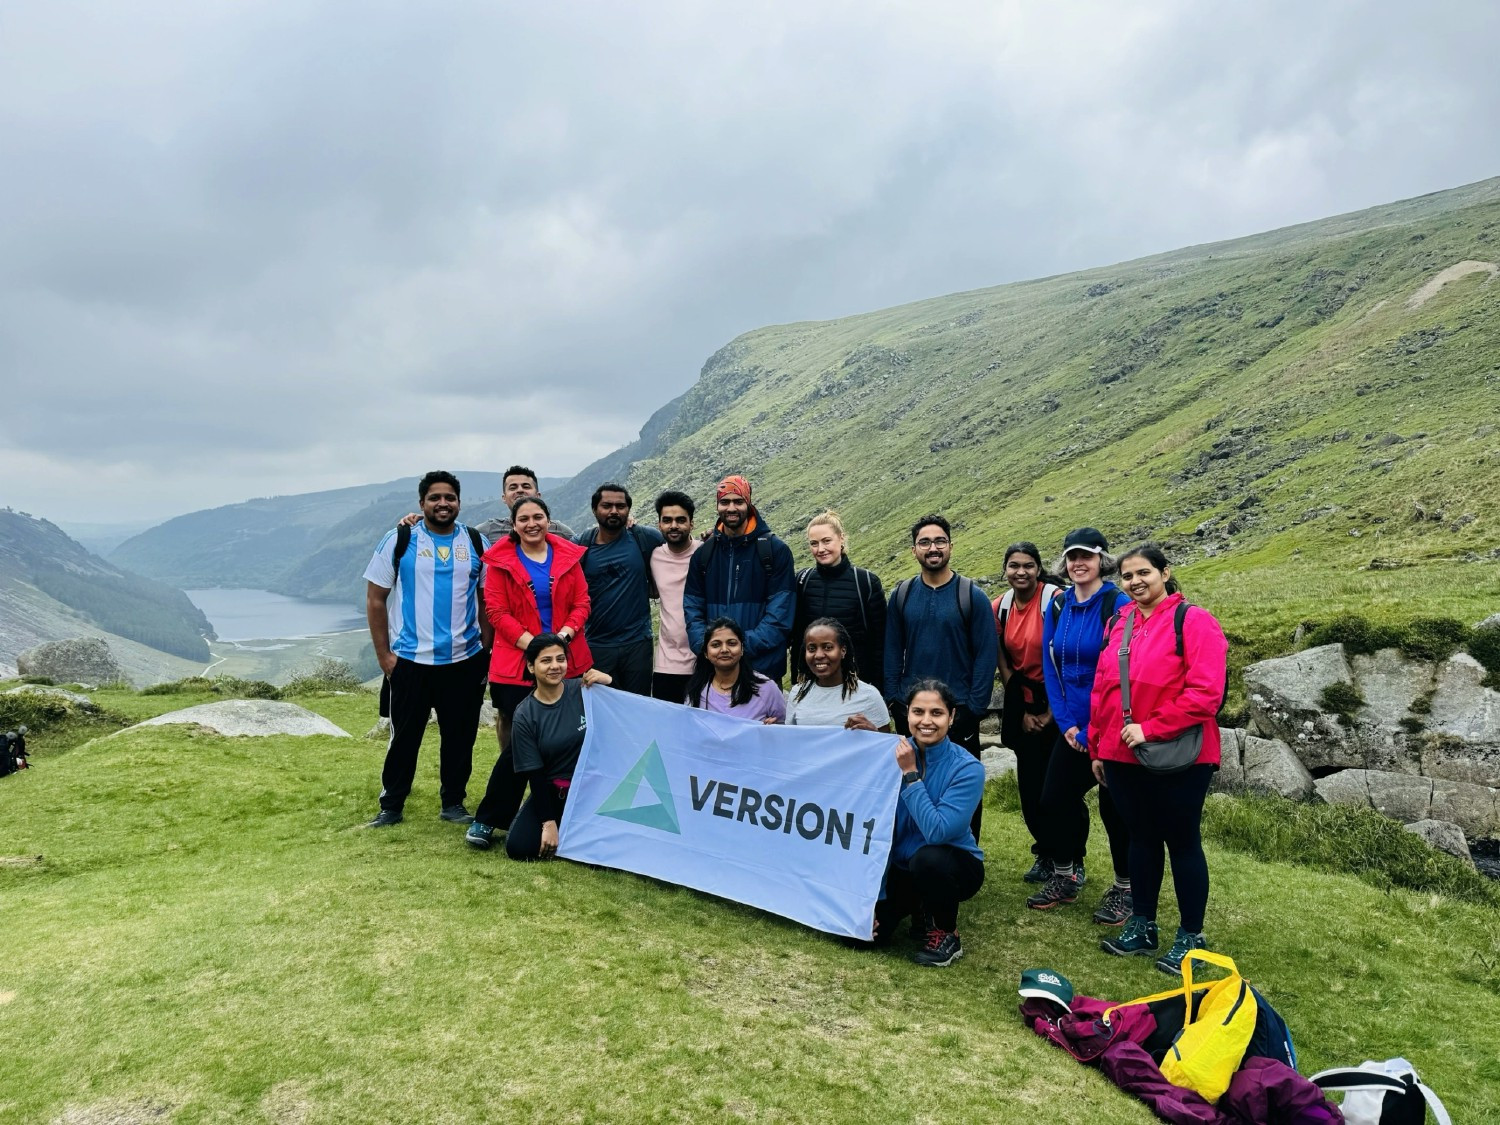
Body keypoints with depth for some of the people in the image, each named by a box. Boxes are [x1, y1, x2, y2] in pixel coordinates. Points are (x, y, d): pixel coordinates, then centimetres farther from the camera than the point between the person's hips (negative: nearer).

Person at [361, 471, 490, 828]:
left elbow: (486, 599, 8)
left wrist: (486, 650, 3)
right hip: (410, 661, -2)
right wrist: (384, 655, -4)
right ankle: (391, 805, 22)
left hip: (465, 660, 2)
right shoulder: (399, 540, -1)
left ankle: (453, 802, 24)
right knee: (404, 735, 7)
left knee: (460, 735, 9)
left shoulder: (476, 543, 5)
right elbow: (375, 599, 0)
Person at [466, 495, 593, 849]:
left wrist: (566, 632, -11)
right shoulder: (500, 560, 1)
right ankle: (486, 820, 7)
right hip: (517, 664, -3)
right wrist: (530, 643, -15)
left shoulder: (568, 556, 9)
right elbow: (497, 611, -4)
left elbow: (581, 602, 7)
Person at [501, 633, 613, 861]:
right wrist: (549, 823, -10)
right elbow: (535, 774, -4)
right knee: (518, 847, -15)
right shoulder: (524, 716, -5)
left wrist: (610, 682, -24)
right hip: (553, 793, 1)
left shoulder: (585, 690, -7)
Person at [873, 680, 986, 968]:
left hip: (955, 866, -4)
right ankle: (918, 906, 19)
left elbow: (936, 831, -31)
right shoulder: (892, 756, -10)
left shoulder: (968, 768, -21)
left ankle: (946, 935, -7)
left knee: (928, 858, -37)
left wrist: (910, 774, -27)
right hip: (901, 868, 4)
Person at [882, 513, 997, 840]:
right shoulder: (902, 594, 4)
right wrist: (894, 701, -1)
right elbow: (892, 651, 6)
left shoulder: (972, 595, -4)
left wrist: (975, 707, -10)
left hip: (959, 711, -2)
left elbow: (986, 654, -5)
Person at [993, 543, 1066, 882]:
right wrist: (1022, 712, 3)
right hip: (1023, 702, 5)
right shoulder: (1000, 607, 1)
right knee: (1030, 782, 7)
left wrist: (1052, 711, -9)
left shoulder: (1055, 599, -15)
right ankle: (1044, 854, 24)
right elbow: (1003, 663, 7)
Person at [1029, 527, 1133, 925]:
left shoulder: (1118, 604, -12)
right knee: (1054, 797, 9)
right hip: (1071, 727, 5)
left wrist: (1093, 729, -15)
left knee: (1114, 805, 5)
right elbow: (1050, 668, 5)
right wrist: (1066, 724, -3)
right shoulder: (1057, 606, 4)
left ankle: (1125, 888, 23)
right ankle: (1064, 877, 28)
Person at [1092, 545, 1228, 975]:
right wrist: (1097, 747, 13)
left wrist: (1150, 728, -20)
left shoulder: (1193, 620, -10)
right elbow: (1101, 690, 13)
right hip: (1123, 757, 6)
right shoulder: (1119, 625, 9)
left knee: (1182, 842, 7)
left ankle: (1190, 937, 20)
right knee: (1141, 838, 16)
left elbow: (1205, 691, -19)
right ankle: (1142, 926, 28)